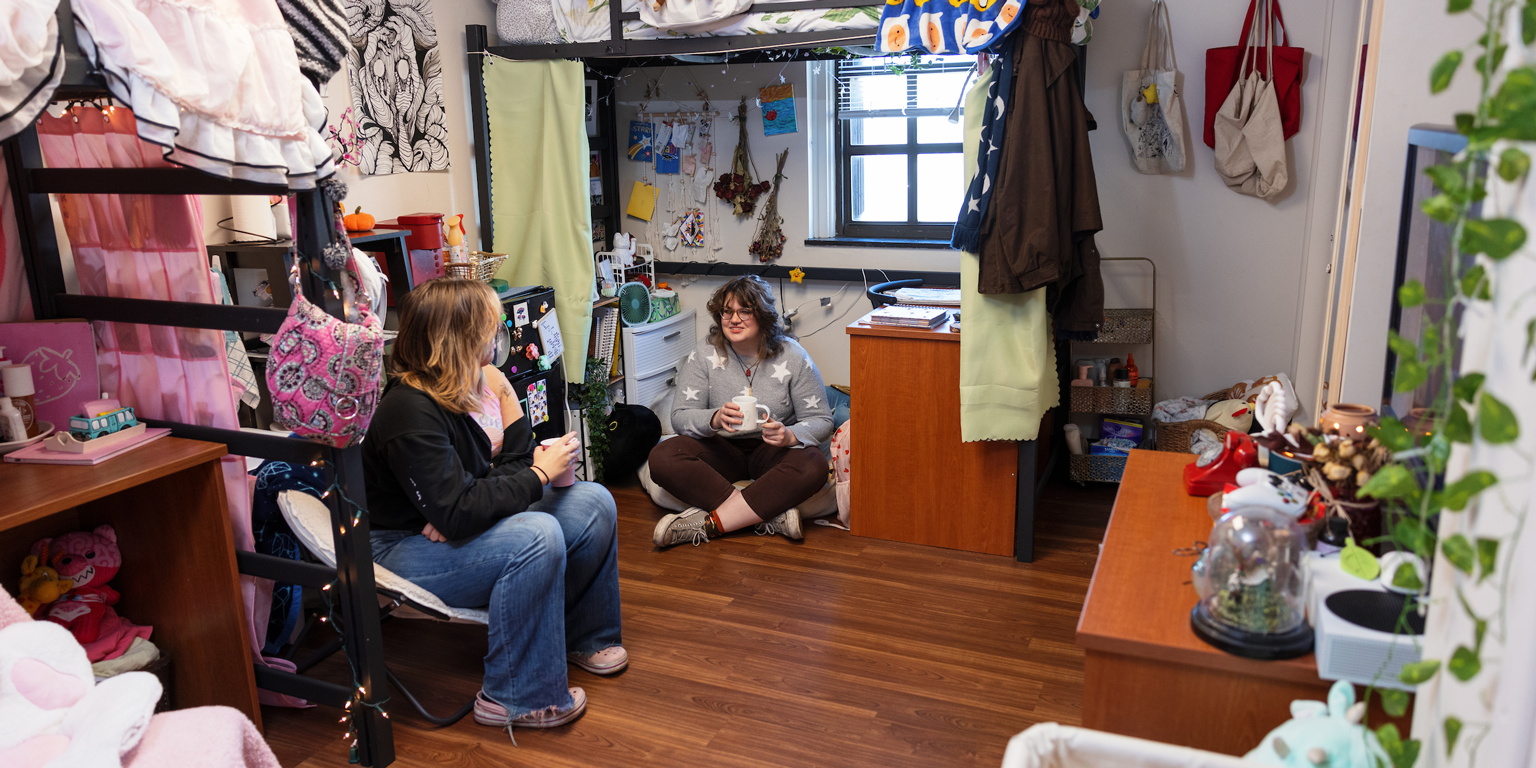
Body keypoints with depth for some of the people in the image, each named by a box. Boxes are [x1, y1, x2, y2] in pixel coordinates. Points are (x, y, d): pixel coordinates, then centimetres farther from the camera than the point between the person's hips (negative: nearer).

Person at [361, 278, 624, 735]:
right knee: (537, 535, -33)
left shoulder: (485, 381, -2)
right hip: (404, 551, -8)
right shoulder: (409, 413, -27)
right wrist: (540, 474, -24)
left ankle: (581, 636, 14)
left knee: (595, 503, -5)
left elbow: (514, 462, 0)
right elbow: (458, 513, -33)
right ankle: (516, 698, -17)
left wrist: (469, 509, -20)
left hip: (461, 525, 9)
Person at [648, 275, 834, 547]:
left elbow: (821, 420, -5)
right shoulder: (704, 356, -4)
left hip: (772, 450, -1)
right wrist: (715, 419, -31)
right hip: (722, 450, 1)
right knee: (662, 458, -27)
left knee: (813, 467, -34)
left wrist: (789, 435, -28)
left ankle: (709, 524, -31)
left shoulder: (793, 357, -6)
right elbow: (680, 417, -9)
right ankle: (773, 515, -32)